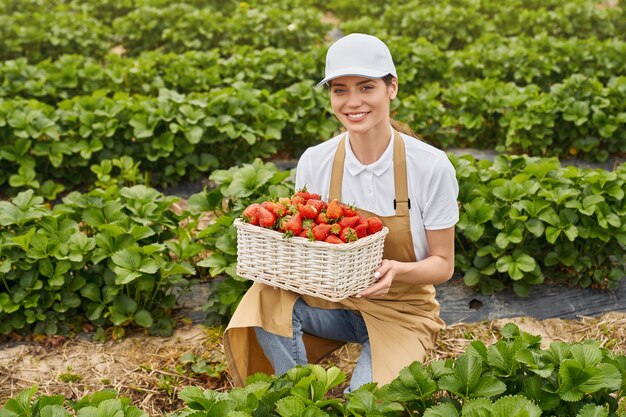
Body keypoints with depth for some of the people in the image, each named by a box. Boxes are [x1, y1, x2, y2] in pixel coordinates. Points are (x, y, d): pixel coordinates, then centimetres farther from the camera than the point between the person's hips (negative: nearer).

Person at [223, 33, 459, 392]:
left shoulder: (431, 166, -17)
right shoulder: (315, 162, -10)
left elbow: (443, 264, -8)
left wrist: (397, 270, -29)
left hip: (403, 311, -3)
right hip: (334, 300, 3)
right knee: (269, 298, -26)